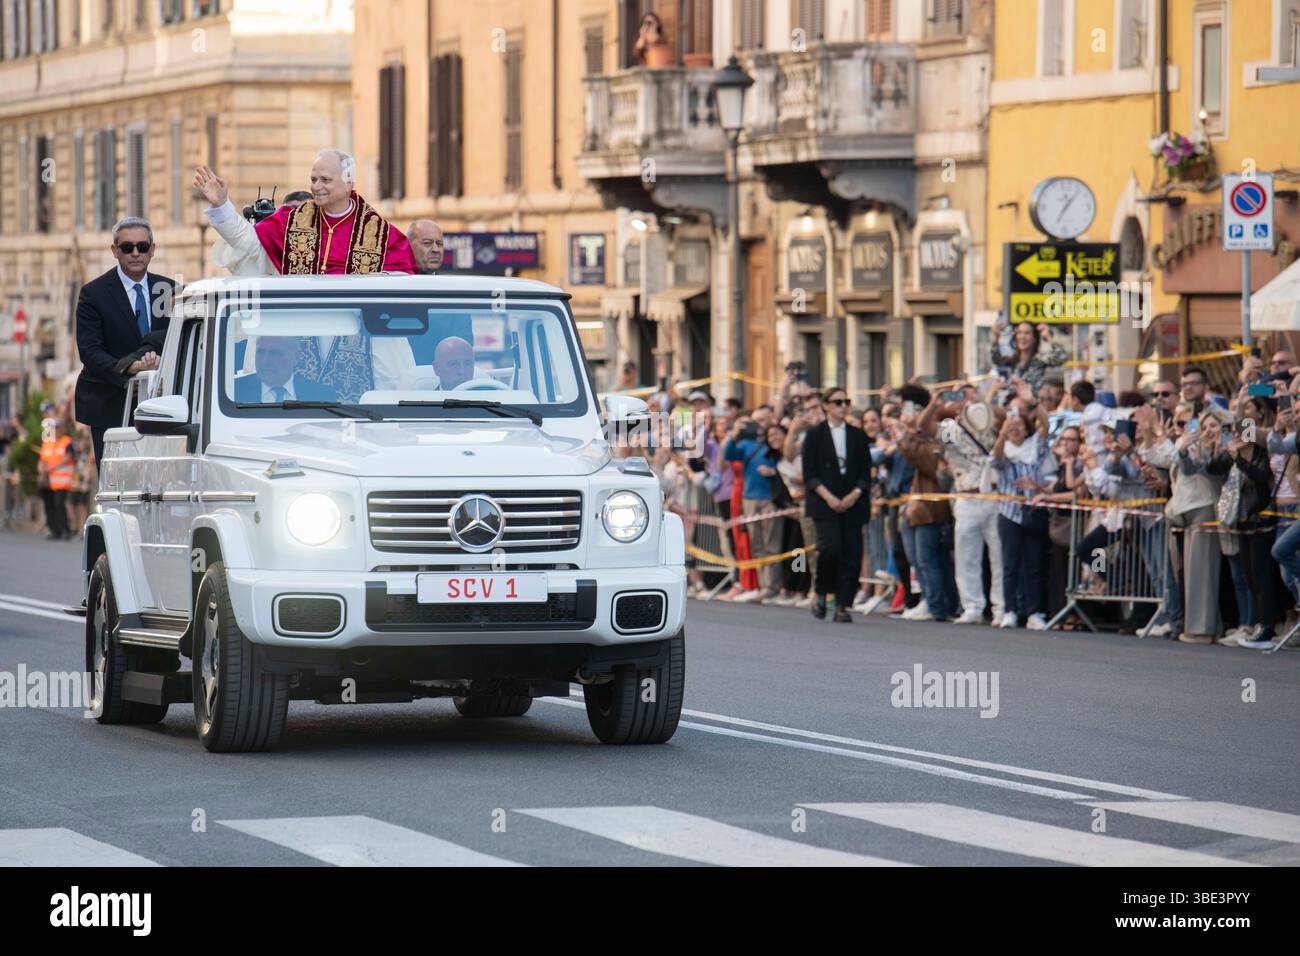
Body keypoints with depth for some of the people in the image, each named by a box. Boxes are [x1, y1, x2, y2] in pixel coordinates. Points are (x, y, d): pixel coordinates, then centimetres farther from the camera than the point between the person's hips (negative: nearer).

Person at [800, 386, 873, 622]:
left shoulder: (858, 436, 13)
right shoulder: (815, 435, 5)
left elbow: (866, 472, 10)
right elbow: (809, 473, 0)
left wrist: (855, 494, -7)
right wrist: (828, 497, -12)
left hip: (852, 503, 3)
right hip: (823, 503, -3)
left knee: (852, 554, -4)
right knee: (831, 547, -20)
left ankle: (843, 605, 1)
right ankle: (821, 592, 2)